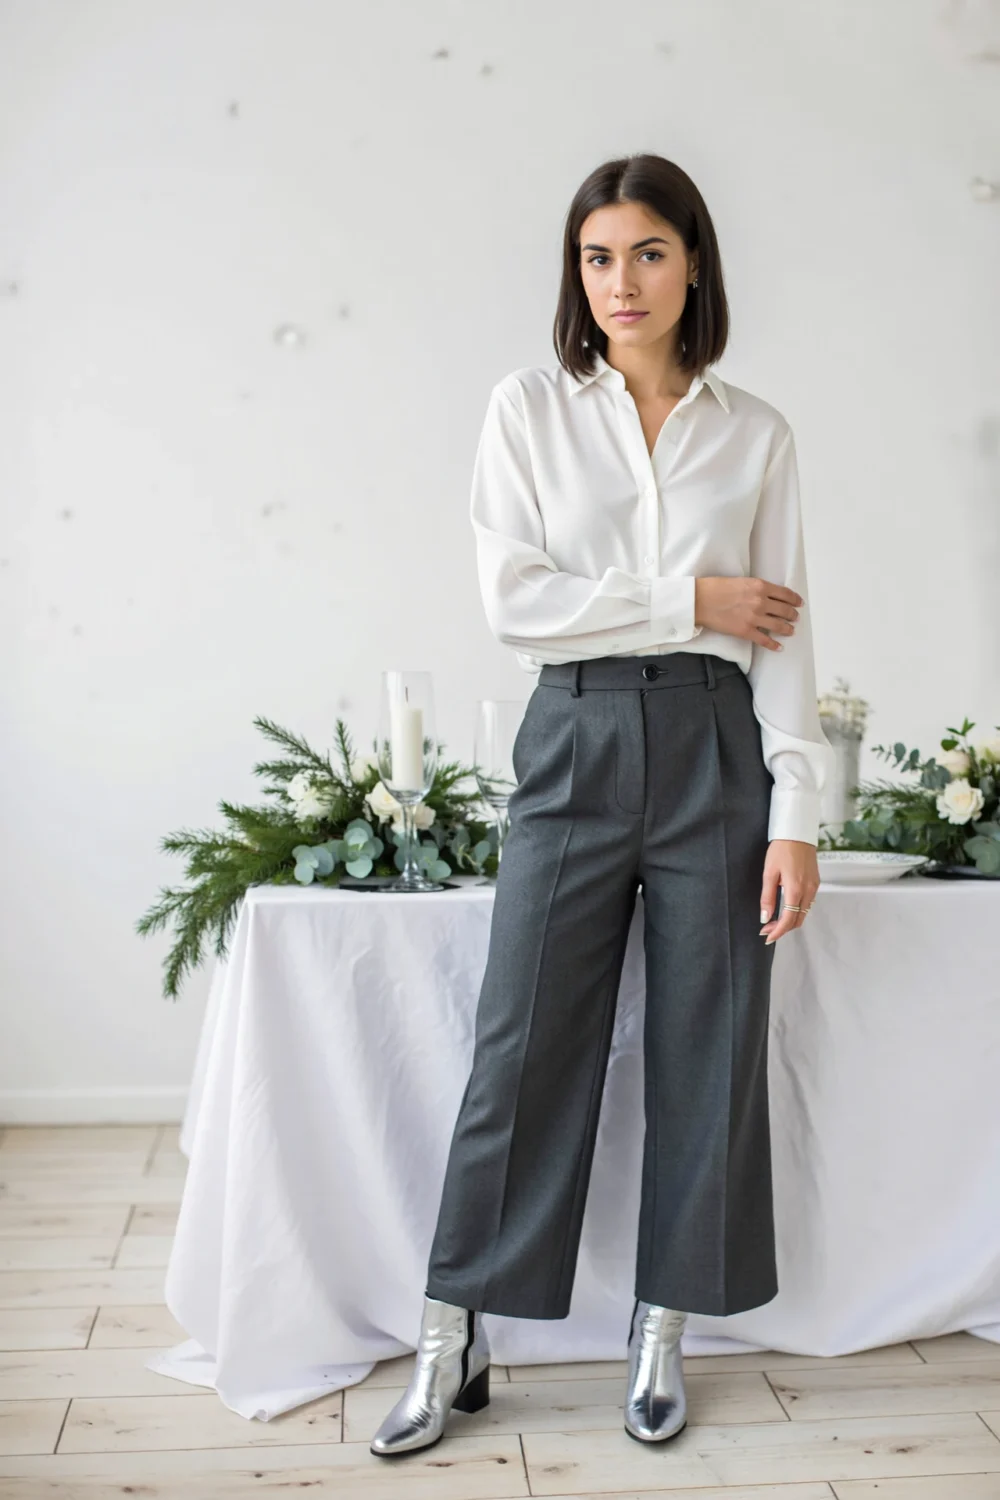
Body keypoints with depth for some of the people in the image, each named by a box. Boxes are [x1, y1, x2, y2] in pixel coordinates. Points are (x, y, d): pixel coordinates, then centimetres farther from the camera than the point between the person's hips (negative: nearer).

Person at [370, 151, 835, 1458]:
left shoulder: (756, 434, 7)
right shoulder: (529, 409, 5)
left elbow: (782, 633, 4)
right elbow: (515, 601, -5)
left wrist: (796, 815, -3)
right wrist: (692, 599, -8)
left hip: (716, 749, 1)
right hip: (576, 743, -1)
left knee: (708, 1051, 6)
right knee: (524, 1047, 2)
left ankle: (663, 1336, 24)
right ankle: (453, 1348, 16)